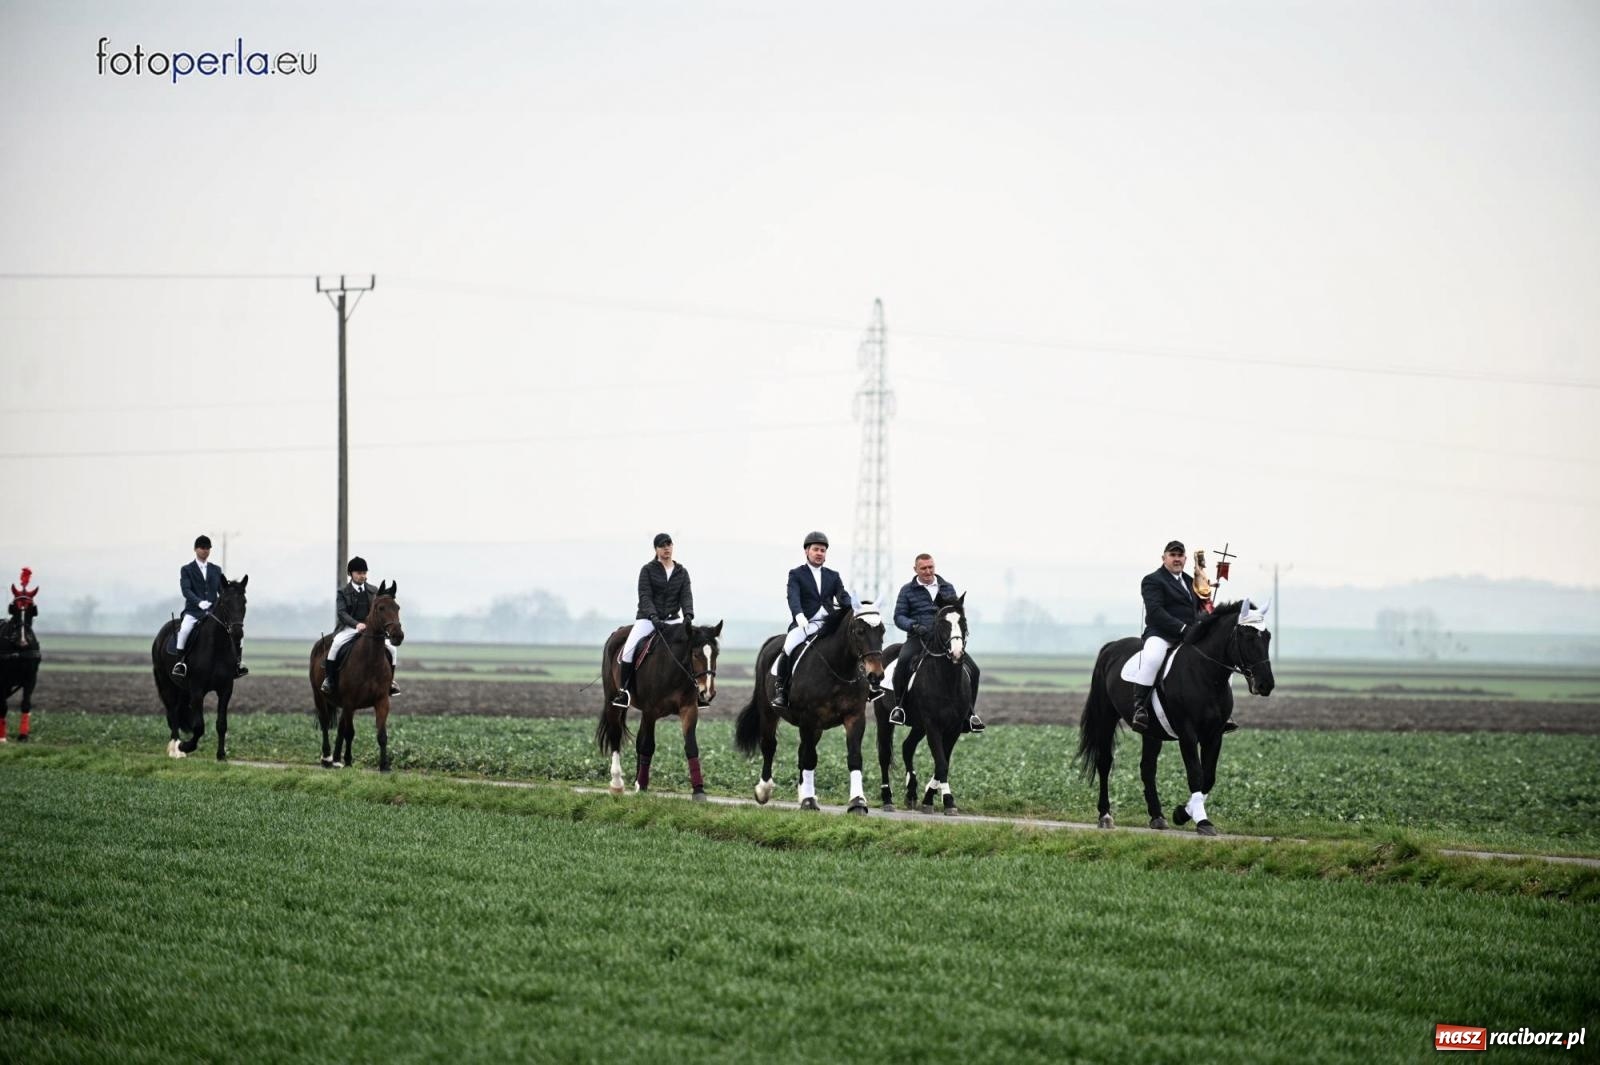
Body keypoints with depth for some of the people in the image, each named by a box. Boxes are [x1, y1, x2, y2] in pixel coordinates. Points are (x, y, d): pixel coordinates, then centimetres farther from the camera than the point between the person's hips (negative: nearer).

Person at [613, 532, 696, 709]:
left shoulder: (682, 572, 10)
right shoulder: (648, 570, 0)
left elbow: (686, 596, -1)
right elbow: (644, 596, -9)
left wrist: (688, 615, -21)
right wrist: (653, 617, -25)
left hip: (673, 619, 3)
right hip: (647, 619, -3)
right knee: (629, 649, -24)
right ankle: (623, 690, -16)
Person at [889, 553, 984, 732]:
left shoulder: (947, 588, 16)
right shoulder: (908, 590, 7)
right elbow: (899, 616, 3)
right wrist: (914, 626, -17)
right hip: (918, 638, -3)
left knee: (973, 669, -10)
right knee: (903, 661, -35)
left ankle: (970, 712, 7)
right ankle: (899, 706, -21)